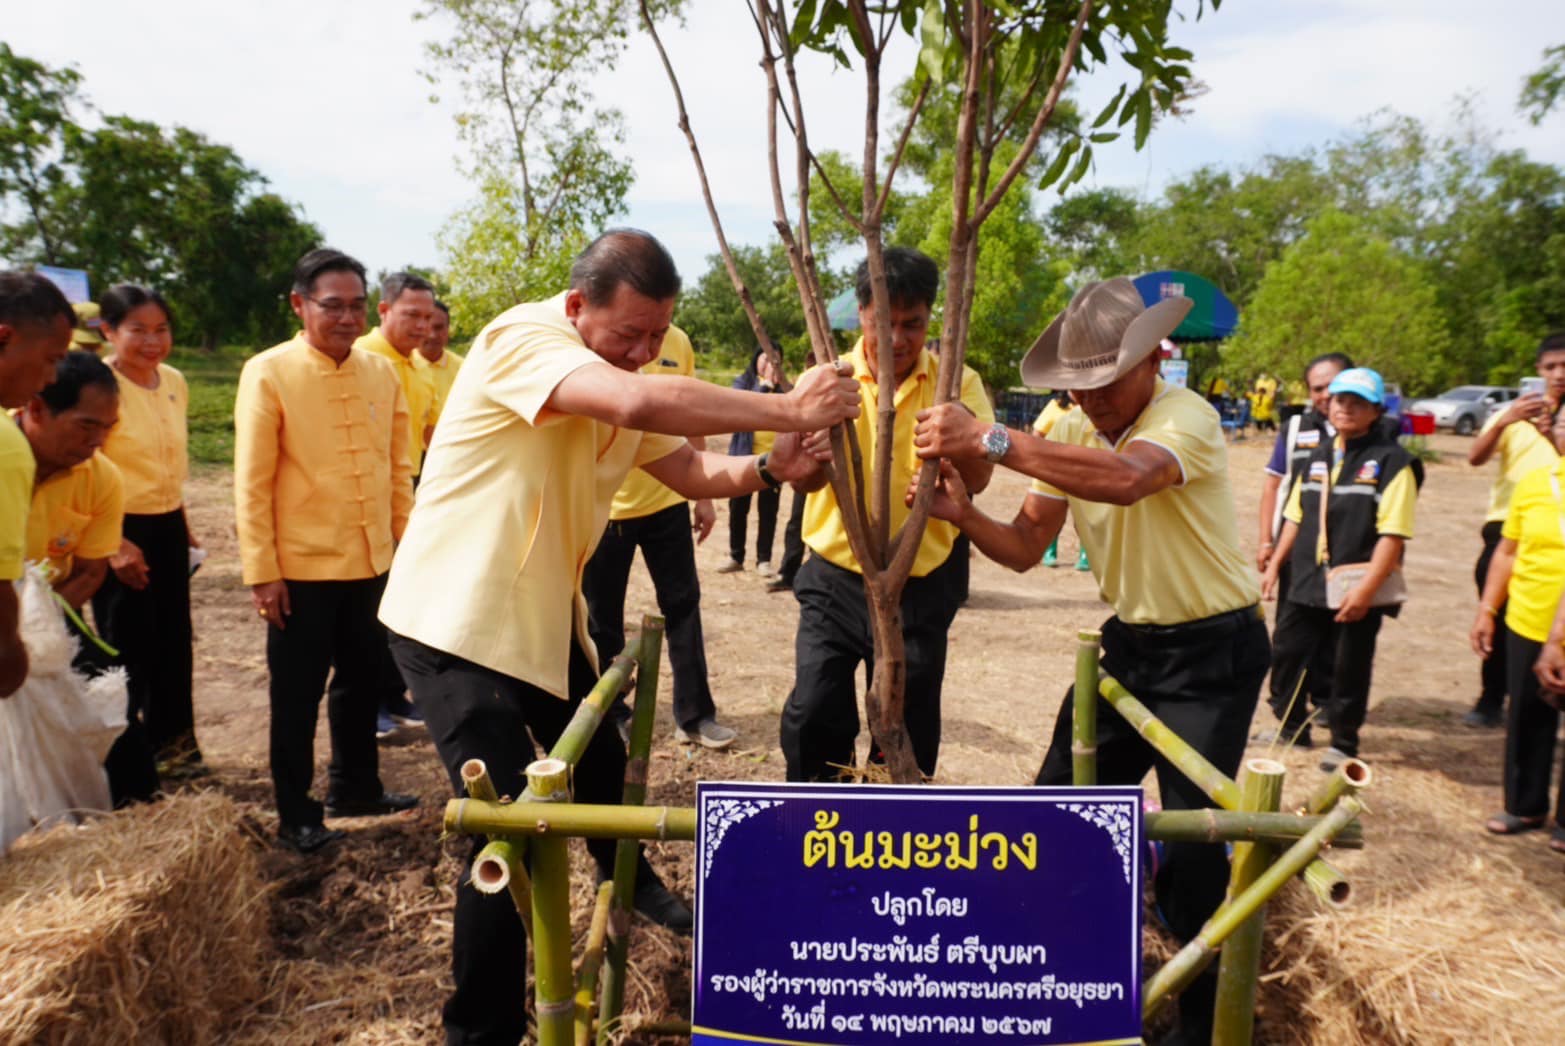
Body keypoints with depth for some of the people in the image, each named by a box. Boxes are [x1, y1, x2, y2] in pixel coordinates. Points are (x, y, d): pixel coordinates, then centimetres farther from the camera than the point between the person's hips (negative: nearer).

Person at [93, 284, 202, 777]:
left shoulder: (174, 382, 4)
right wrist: (114, 545, -19)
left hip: (167, 528, 6)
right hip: (120, 533, -6)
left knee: (173, 638, 14)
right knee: (129, 647, 4)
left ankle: (170, 744, 29)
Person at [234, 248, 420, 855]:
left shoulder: (381, 373, 4)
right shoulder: (268, 373, -9)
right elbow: (252, 481, -10)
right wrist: (261, 570, -12)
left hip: (371, 563, 5)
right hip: (301, 568, -5)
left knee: (363, 681, 18)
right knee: (297, 696, 8)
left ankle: (355, 788, 36)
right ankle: (296, 815, 24)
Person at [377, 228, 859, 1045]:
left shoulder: (620, 373, 4)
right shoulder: (522, 339, -23)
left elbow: (689, 470, 6)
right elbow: (641, 403, -41)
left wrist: (770, 466, -14)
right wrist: (787, 408, -35)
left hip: (544, 615, 8)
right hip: (457, 621, -8)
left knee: (602, 764, 24)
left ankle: (630, 883, 54)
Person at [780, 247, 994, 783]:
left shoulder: (957, 383, -3)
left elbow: (977, 479, -16)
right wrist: (816, 451, -41)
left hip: (921, 587, 1)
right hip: (834, 580, 0)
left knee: (909, 731, 11)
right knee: (813, 717, -2)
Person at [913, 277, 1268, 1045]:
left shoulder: (1186, 416, -24)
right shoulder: (1069, 434, -3)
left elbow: (1128, 478, -47)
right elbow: (1026, 549, -4)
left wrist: (988, 440, -50)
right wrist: (964, 515, -25)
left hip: (1213, 650, -7)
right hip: (1131, 641, 7)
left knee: (1191, 838, -3)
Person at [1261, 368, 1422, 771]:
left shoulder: (1392, 461, -9)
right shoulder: (1319, 456, 12)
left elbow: (1393, 534, -15)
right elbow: (1296, 516, 18)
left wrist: (1366, 589, -22)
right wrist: (1275, 564, 14)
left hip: (1358, 589, -6)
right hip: (1308, 583, 6)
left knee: (1349, 669, 6)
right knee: (1285, 654, 11)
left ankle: (1343, 743, 24)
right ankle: (1289, 725, 30)